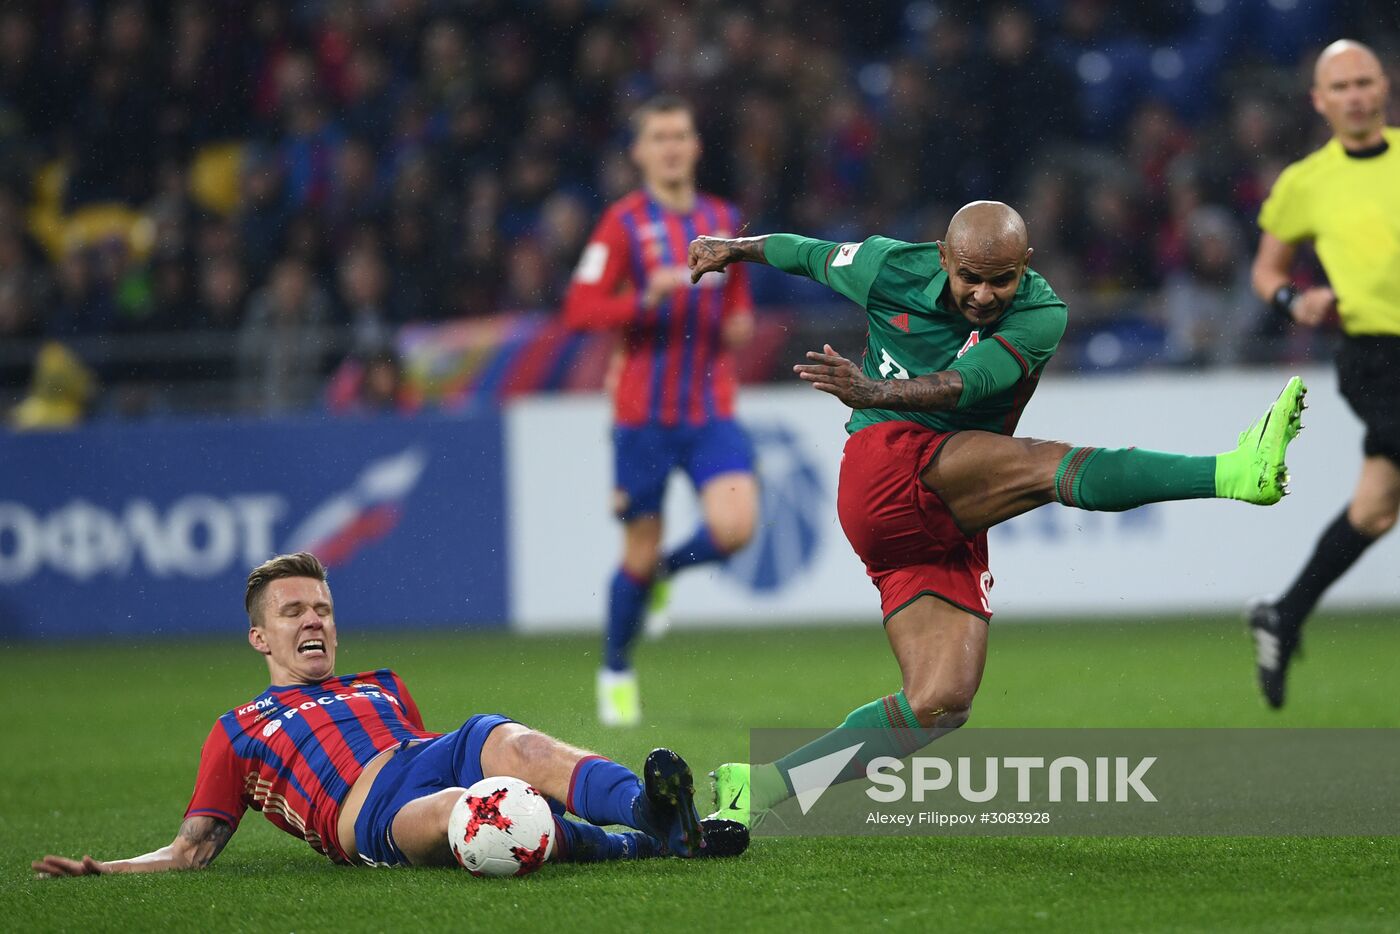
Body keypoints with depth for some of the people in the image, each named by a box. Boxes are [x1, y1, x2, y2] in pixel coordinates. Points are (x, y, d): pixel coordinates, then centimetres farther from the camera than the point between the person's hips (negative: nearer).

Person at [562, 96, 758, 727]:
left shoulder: (723, 220, 9)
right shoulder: (624, 224, -5)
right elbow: (579, 310, -12)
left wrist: (740, 322, 1)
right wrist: (647, 297, -25)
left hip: (711, 411, 3)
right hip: (643, 414, -3)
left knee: (735, 527, -19)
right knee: (639, 553, 2)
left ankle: (665, 572, 15)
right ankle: (615, 674, 26)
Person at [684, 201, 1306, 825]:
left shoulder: (1041, 316, -3)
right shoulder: (891, 270, 0)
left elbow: (969, 383, -22)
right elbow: (807, 254, 22)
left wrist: (874, 390, -39)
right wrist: (734, 248, 40)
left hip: (953, 526, 4)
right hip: (887, 464, -4)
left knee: (941, 703, -6)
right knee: (1049, 463, -26)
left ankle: (756, 786, -1)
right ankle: (1228, 474, -48)